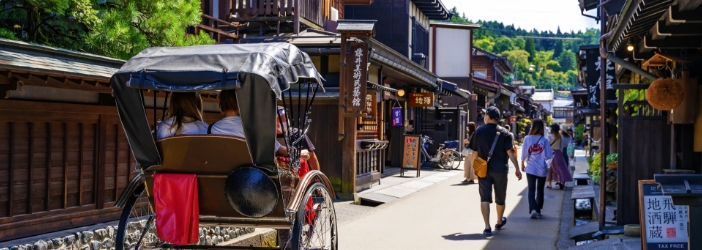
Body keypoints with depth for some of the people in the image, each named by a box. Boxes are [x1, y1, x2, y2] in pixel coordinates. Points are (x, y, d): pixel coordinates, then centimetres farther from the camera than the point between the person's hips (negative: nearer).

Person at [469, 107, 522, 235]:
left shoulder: (479, 131, -1)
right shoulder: (504, 133, -3)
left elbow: (475, 153, 3)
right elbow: (510, 152, -10)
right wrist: (517, 169, -8)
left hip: (483, 170, 0)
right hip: (500, 170, 0)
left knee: (485, 198, -1)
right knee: (500, 198, 18)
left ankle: (487, 227, -11)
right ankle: (499, 222, 37)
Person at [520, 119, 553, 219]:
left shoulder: (527, 139, -6)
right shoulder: (544, 140, -8)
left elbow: (524, 154, 0)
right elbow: (549, 155, -8)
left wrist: (522, 164, 15)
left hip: (530, 169, 0)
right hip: (542, 169, 0)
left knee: (531, 190, 0)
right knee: (540, 190, 16)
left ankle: (533, 209, -20)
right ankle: (538, 210, 27)